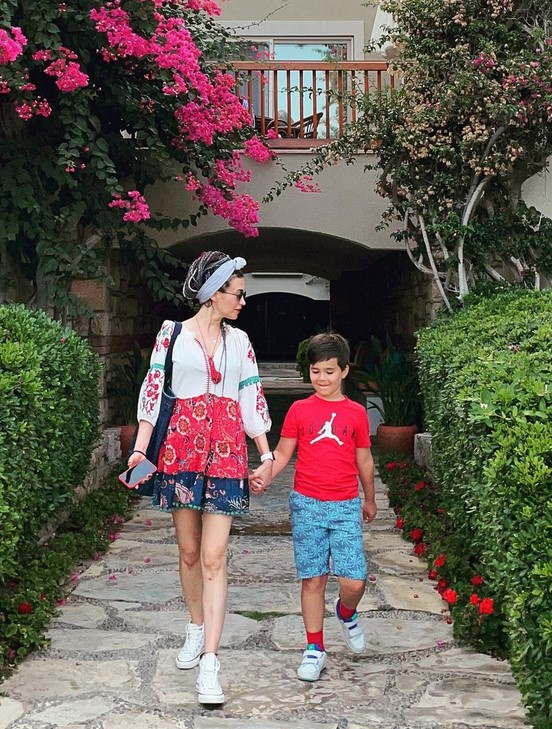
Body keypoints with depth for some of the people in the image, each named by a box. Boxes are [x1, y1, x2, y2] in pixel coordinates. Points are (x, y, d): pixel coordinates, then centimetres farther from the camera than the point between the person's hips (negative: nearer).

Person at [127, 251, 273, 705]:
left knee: (214, 556, -7)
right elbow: (153, 392, 0)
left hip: (227, 449, 1)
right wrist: (140, 448, -10)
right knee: (189, 550, 9)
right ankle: (197, 629, 32)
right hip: (181, 446, 0)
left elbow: (252, 400, 12)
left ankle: (209, 662, -8)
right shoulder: (173, 334, 4)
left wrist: (267, 455, 9)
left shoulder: (239, 340, 11)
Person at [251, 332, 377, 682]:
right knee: (313, 579, 4)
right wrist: (264, 473, -13)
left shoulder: (356, 413, 5)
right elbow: (283, 452, 5)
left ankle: (346, 613, 28)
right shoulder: (299, 410, 3)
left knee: (354, 581, -7)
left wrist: (370, 500, 22)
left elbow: (364, 460, 14)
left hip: (346, 507, 0)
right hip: (307, 505, 0)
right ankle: (315, 650, 17)